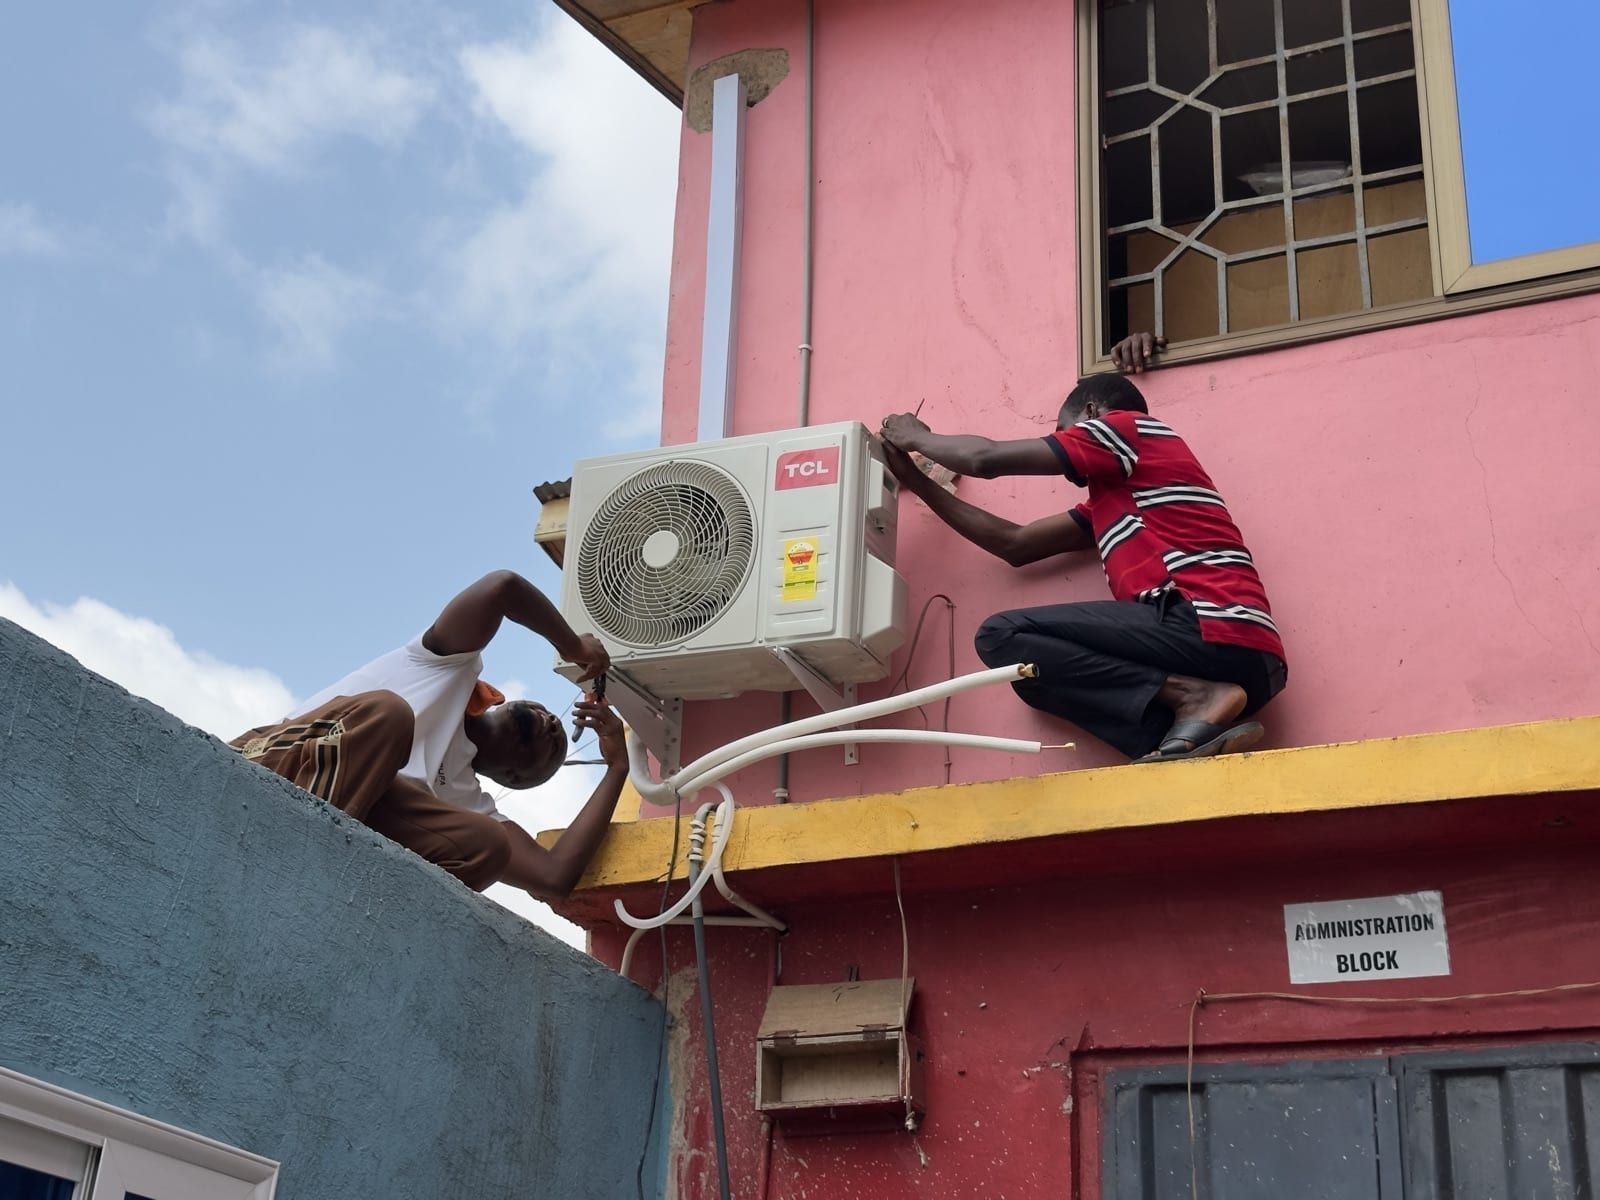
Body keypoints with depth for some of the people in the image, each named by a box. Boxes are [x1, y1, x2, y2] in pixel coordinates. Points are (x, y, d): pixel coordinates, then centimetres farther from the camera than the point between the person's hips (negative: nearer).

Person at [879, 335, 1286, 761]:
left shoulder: (1127, 427, 7)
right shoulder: (1112, 500, 31)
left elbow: (986, 459, 3)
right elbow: (1015, 543, 30)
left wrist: (915, 437, 23)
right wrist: (915, 480, 37)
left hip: (1214, 634, -9)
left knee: (1003, 636, -7)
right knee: (1036, 665, 18)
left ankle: (1192, 696, -14)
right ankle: (1201, 728, -5)